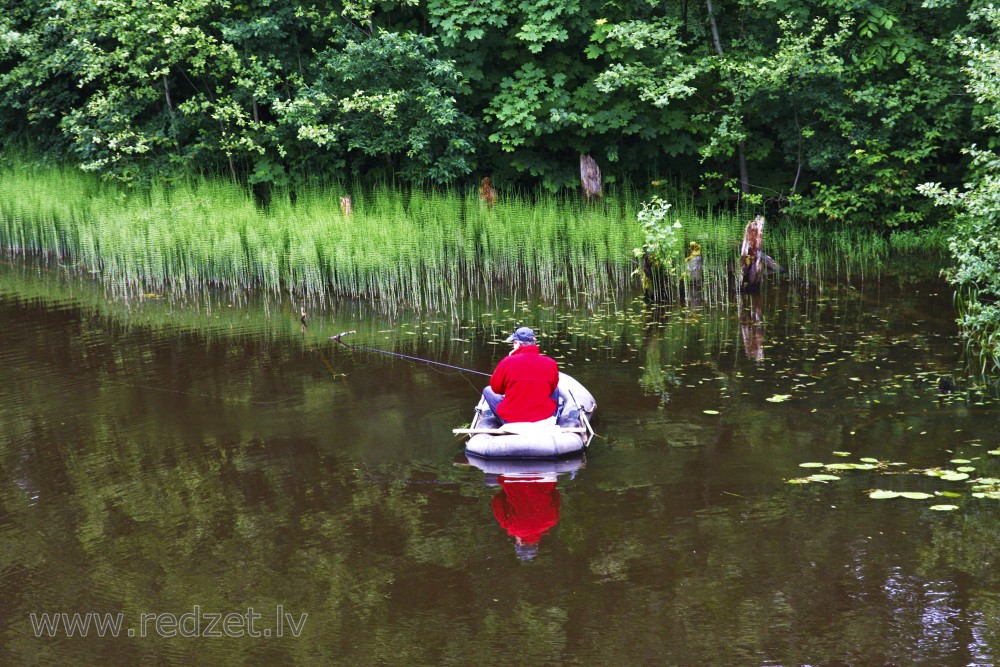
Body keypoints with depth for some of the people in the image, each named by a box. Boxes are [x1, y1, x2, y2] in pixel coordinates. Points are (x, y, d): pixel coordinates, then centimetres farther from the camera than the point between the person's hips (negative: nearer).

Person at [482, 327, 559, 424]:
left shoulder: (507, 362, -14)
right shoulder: (551, 364, -7)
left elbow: (495, 388, 3)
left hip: (511, 419, -2)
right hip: (544, 417, 2)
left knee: (487, 391, 24)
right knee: (556, 390, 32)